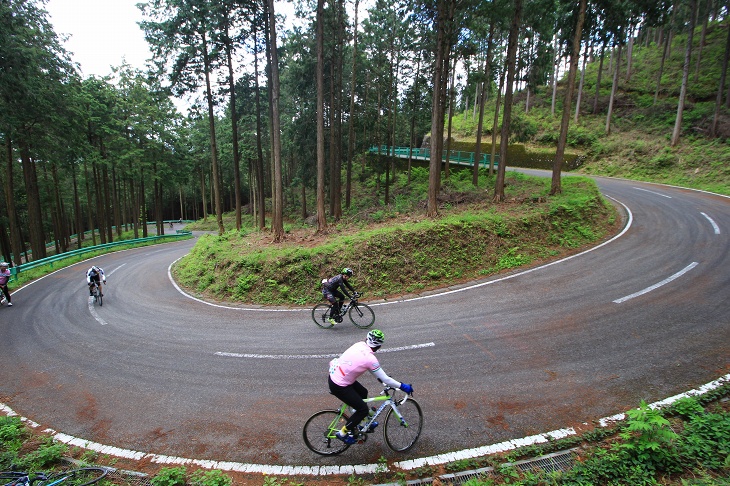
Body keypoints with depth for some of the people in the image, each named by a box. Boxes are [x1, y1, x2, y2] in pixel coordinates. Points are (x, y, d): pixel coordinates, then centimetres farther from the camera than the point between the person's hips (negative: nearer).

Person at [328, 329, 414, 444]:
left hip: (334, 374, 8)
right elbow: (385, 380, -15)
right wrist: (403, 386, -2)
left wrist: (380, 375, 22)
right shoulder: (370, 358, -22)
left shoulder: (359, 344, -1)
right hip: (339, 386, -8)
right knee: (363, 409, 4)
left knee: (363, 393, 25)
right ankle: (343, 433, 17)